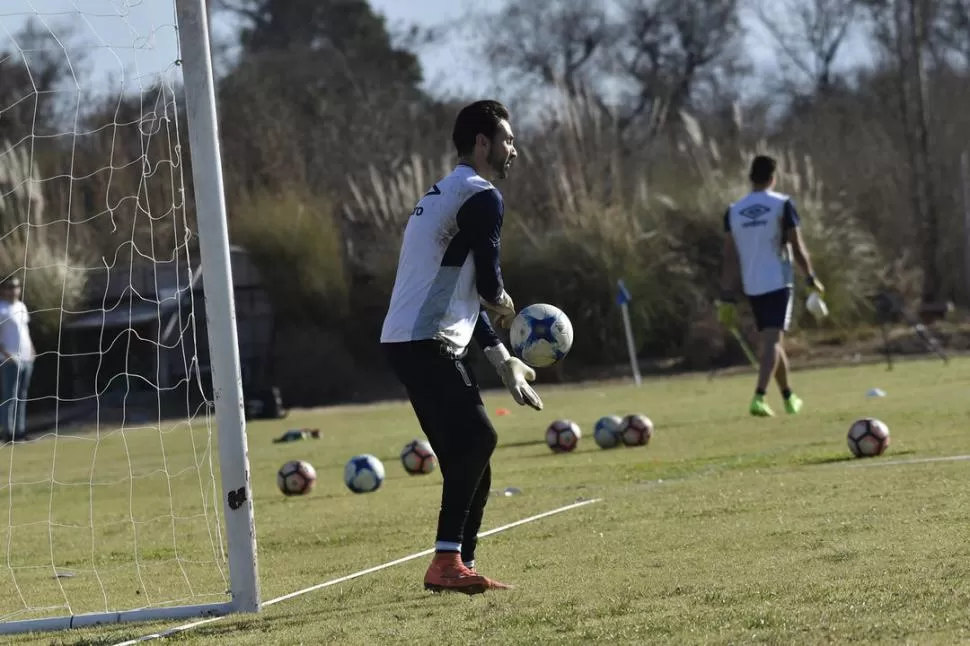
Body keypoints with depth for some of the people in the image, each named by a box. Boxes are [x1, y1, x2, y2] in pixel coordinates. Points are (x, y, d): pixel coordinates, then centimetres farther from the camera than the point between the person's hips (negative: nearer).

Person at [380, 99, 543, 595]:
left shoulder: (446, 195, 24)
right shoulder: (481, 197, -8)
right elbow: (488, 284, -13)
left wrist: (500, 358, 23)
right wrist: (505, 306, 12)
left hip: (408, 342, 10)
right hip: (425, 343, -10)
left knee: (468, 451, 11)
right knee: (475, 439, -20)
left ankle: (458, 565, 12)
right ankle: (448, 562, -25)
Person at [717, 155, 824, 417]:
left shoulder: (733, 211, 6)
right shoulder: (782, 205, -5)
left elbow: (730, 259, 5)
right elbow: (798, 248, -5)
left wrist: (727, 298, 7)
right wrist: (811, 278, 8)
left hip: (752, 287, 5)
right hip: (778, 283, -4)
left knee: (773, 342, 18)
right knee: (772, 341, -10)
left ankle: (789, 397, 29)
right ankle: (758, 398, -27)